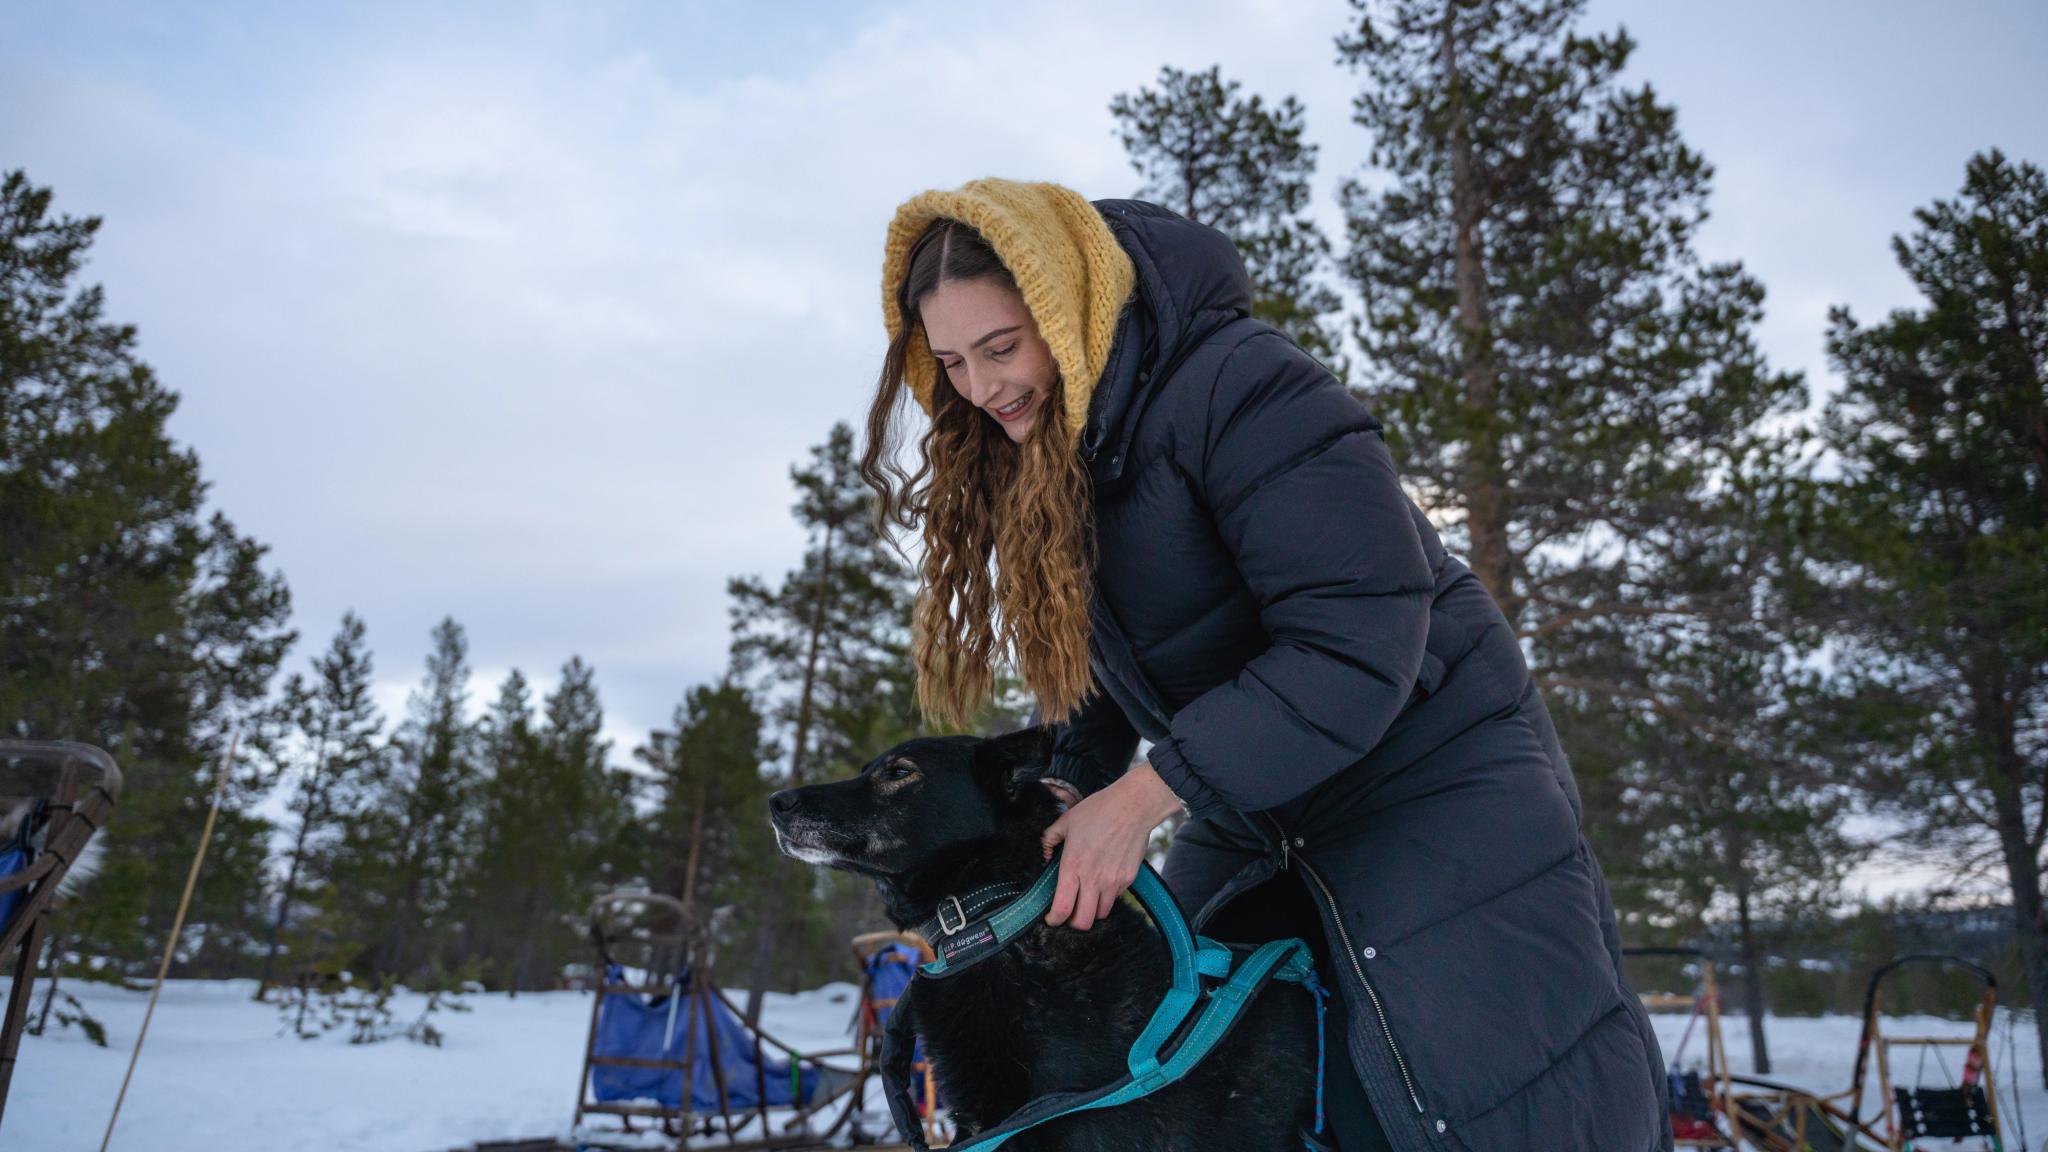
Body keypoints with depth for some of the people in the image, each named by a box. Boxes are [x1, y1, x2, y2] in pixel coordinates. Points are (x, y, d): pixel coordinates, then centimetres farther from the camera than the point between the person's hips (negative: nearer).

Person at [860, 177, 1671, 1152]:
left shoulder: (1234, 384, -24)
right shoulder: (1027, 459, 2)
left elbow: (1361, 635, -29)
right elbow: (1089, 671, 8)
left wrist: (1145, 795, -27)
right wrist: (1063, 806, -10)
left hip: (1431, 781, -7)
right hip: (1251, 816, 7)